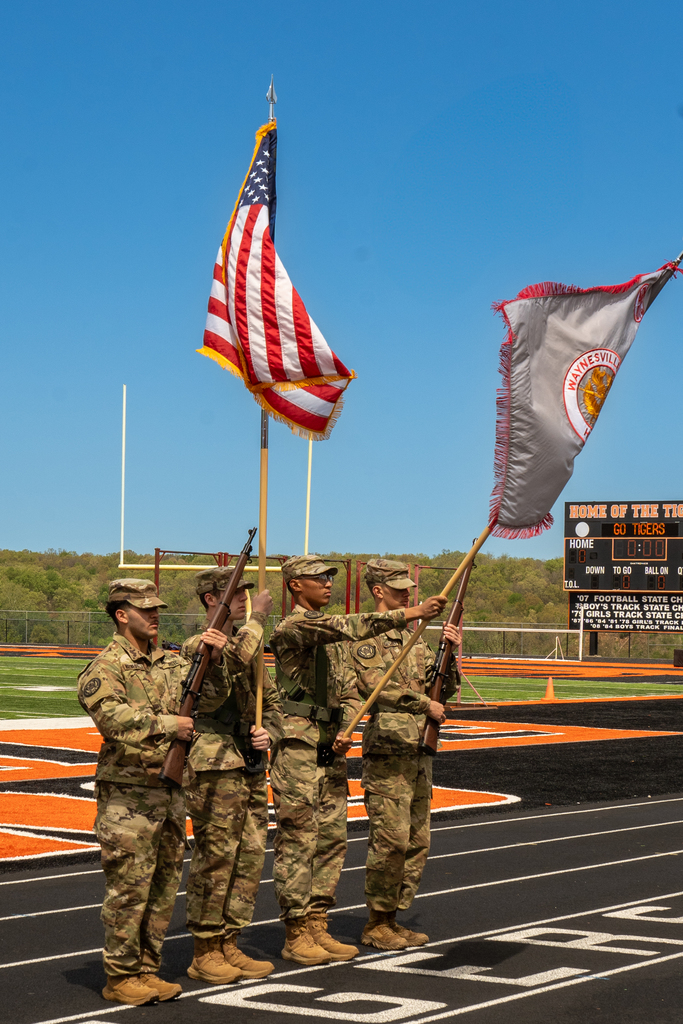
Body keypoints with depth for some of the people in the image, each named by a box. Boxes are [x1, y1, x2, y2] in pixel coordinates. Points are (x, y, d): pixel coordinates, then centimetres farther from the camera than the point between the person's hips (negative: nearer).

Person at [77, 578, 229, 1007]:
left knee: (164, 886, 11)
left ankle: (147, 971, 21)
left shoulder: (171, 663, 13)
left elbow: (212, 697, 7)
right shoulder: (105, 667, -8)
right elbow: (111, 716, -24)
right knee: (129, 889, -3)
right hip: (127, 796, -7)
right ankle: (121, 977, 7)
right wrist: (167, 724, -22)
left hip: (170, 792, 7)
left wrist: (216, 660, -10)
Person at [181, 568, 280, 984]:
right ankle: (205, 953, 4)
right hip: (214, 768, -8)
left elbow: (271, 699, 23)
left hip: (250, 767, 8)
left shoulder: (247, 643, 17)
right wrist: (258, 617, -17)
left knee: (250, 857, 9)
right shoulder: (198, 646, -8)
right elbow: (233, 660, -30)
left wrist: (268, 732, 3)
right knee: (215, 857, -5)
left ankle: (229, 946, 18)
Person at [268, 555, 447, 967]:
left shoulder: (336, 637, 17)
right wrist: (412, 613, -29)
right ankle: (297, 935, 0)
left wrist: (345, 731, -4)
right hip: (298, 743, -8)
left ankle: (318, 927, 16)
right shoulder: (292, 628, -10)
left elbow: (350, 691, 16)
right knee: (297, 840, -5)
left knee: (332, 837, 9)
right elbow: (353, 626, -24)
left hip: (330, 747, 8)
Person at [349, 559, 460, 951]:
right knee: (392, 839, -10)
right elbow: (377, 685, -19)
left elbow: (446, 688, 18)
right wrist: (426, 704, -20)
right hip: (387, 750, -8)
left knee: (418, 841, 9)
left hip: (419, 750, 8)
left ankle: (393, 918, 17)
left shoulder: (414, 638, 19)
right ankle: (376, 925, 1)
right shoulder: (365, 636, -6)